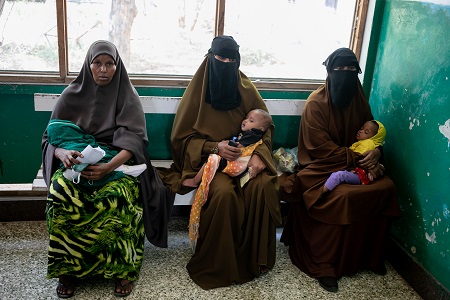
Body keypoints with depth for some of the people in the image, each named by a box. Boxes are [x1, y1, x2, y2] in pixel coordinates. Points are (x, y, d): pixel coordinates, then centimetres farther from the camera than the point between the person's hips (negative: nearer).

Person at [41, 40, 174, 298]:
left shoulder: (128, 96, 1)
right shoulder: (71, 95, 7)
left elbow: (134, 139, -10)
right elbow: (50, 136, 6)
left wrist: (109, 167, -28)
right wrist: (63, 152, -20)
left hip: (118, 161, -1)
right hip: (76, 163, 2)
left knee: (118, 195, -35)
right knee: (60, 192, -31)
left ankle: (123, 268, -15)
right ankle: (67, 268, -14)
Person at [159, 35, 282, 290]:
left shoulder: (247, 90, 6)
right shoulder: (198, 90, -2)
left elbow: (265, 128, 7)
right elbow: (181, 138, 0)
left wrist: (258, 154, -14)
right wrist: (214, 147, -16)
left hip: (245, 155, 3)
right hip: (208, 158, -2)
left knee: (263, 186, -29)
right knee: (224, 192, -34)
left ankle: (255, 257, -9)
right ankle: (219, 263, -13)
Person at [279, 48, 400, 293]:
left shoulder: (359, 100, 7)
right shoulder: (316, 103, -12)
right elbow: (320, 147, -17)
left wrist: (375, 151, -10)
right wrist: (356, 158, -23)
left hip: (355, 162, 6)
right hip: (322, 166, -6)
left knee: (385, 187, -16)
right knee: (342, 196, -32)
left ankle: (371, 255, 3)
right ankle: (323, 266, -18)